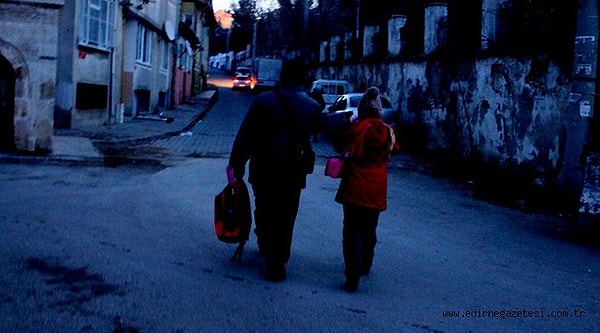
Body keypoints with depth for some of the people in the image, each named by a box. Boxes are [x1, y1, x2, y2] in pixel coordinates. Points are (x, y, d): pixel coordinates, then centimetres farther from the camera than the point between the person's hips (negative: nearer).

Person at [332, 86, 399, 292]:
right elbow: (392, 152, 17)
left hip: (355, 188, -4)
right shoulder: (388, 131, 2)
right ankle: (365, 266, 38)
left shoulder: (358, 127, -10)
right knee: (369, 231, 21)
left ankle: (353, 278, -10)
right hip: (377, 191, 4)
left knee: (352, 232, -3)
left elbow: (339, 147, 0)